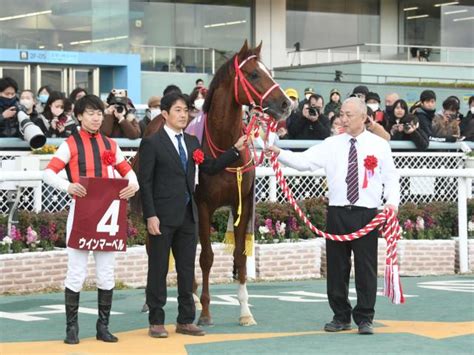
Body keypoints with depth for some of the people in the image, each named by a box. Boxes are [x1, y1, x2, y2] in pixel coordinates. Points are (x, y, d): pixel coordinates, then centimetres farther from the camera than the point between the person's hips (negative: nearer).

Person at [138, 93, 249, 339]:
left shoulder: (192, 142, 12)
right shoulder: (152, 143, -7)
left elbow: (209, 168, 12)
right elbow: (145, 182, -10)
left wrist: (236, 150, 3)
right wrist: (150, 215, -16)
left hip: (187, 215, 6)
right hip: (163, 216, -6)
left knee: (187, 269, 10)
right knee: (158, 269, 2)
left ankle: (185, 320, 17)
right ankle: (156, 322, 9)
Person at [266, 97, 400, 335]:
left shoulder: (379, 145, 5)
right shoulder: (331, 144, 6)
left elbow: (390, 177, 6)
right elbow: (304, 161, -2)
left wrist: (392, 202, -10)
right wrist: (280, 154, -18)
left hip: (367, 214, -2)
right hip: (337, 212, 2)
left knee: (366, 267, 0)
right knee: (336, 266, 6)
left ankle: (364, 318, 11)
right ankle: (341, 317, 19)